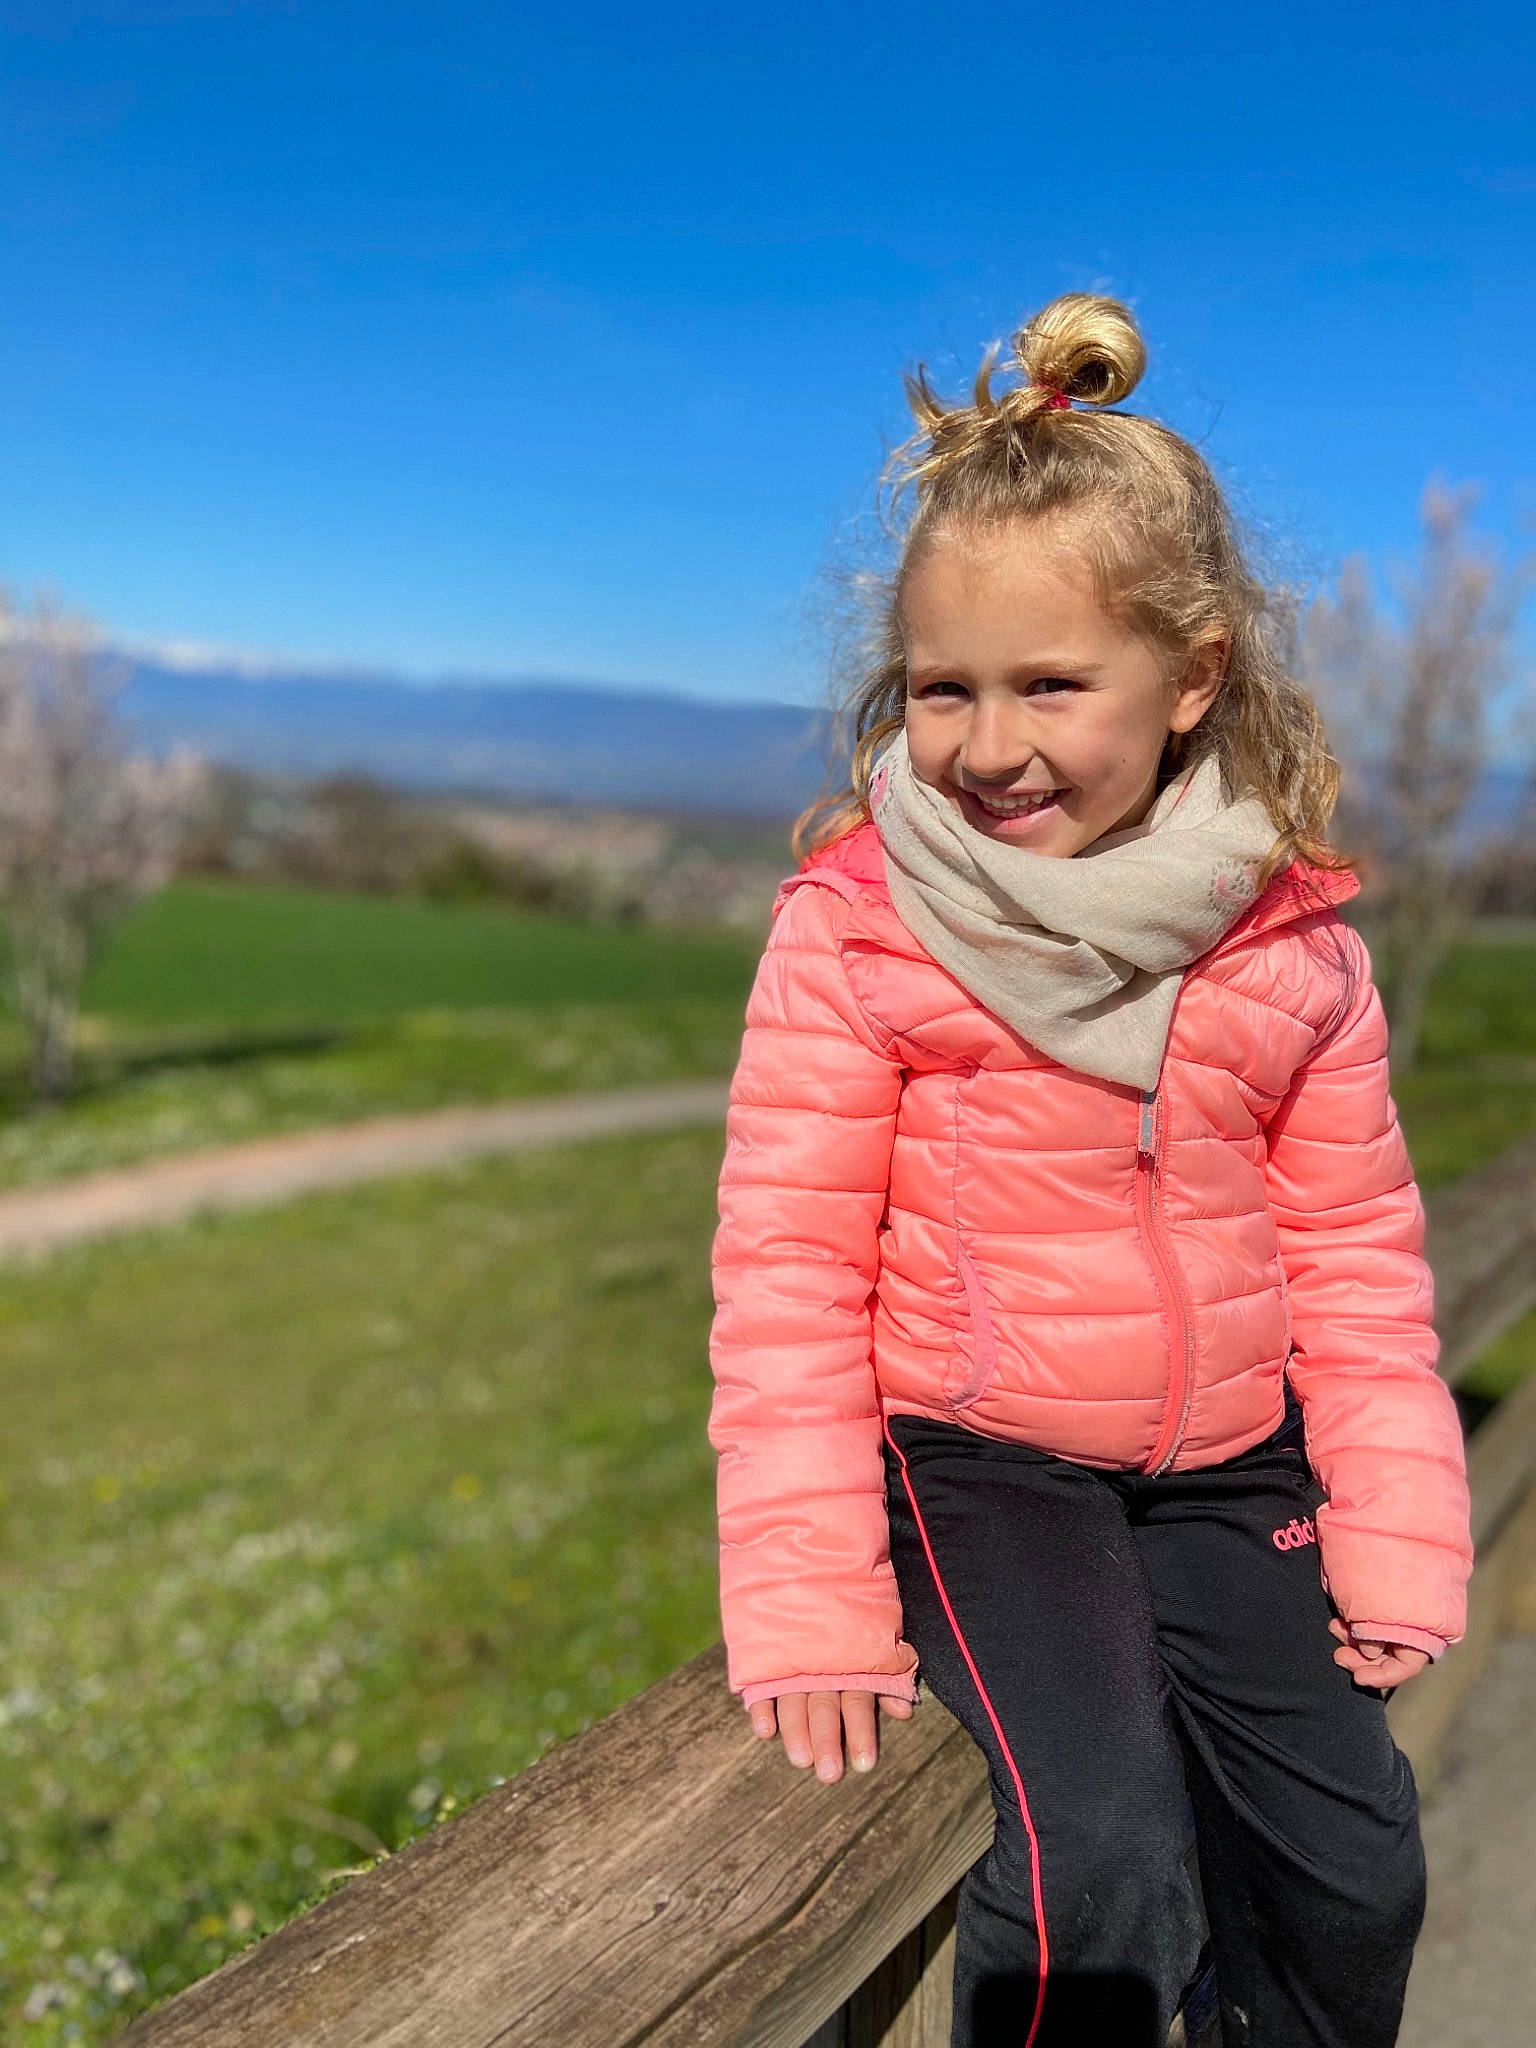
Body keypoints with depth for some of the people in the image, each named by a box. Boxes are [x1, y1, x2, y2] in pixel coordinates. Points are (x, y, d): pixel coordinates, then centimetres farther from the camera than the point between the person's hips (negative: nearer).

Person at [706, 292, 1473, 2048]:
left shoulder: (1291, 942, -3)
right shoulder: (854, 931, -12)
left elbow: (1353, 1247, 6)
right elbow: (787, 1263, -11)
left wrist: (1398, 1537, 3)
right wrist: (809, 1598, -13)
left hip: (1227, 1472, 4)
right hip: (969, 1459, -3)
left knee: (1354, 1871, 7)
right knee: (1092, 1868, -18)